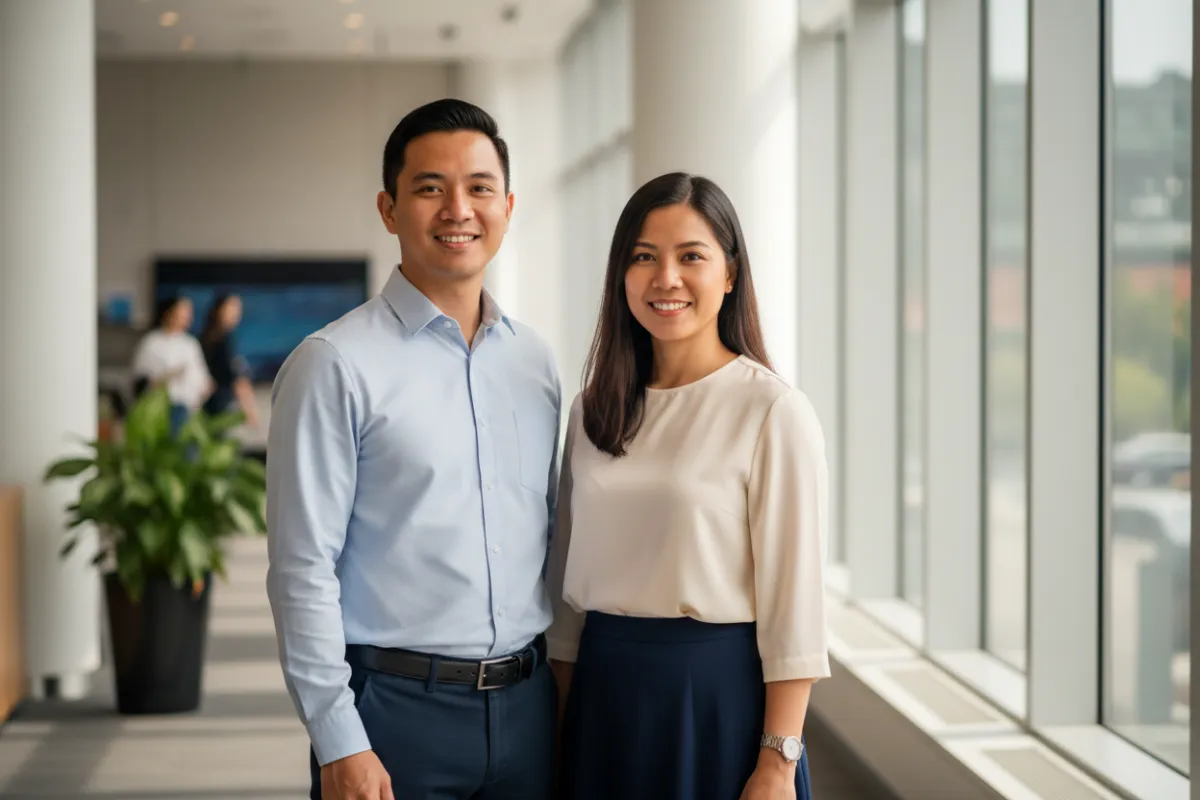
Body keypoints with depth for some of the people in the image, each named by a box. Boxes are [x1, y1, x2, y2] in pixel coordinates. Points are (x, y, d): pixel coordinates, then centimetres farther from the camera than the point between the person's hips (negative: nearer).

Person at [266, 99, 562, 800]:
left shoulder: (536, 361, 10)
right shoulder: (335, 365, -7)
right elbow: (303, 569, -10)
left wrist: (563, 675, 11)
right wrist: (339, 743, -14)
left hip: (526, 706, 5)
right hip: (396, 708, -5)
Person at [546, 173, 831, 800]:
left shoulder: (774, 412, -10)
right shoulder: (593, 412, 7)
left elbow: (793, 604, -12)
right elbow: (570, 582, 11)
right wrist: (566, 723, 8)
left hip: (722, 696, -5)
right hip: (604, 697, 5)